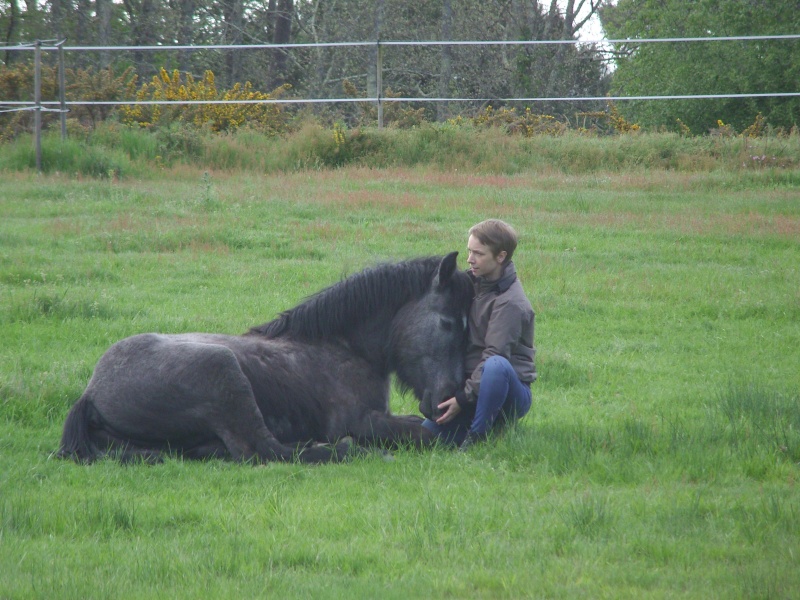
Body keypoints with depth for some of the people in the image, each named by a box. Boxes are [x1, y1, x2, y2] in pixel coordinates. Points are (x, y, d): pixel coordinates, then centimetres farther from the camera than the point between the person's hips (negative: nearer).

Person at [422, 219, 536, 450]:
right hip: (470, 384, 7)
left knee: (495, 367, -41)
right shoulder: (473, 282, 7)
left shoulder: (510, 302, -17)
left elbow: (495, 356, -22)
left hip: (511, 392, -7)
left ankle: (476, 437, -26)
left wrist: (463, 398, -24)